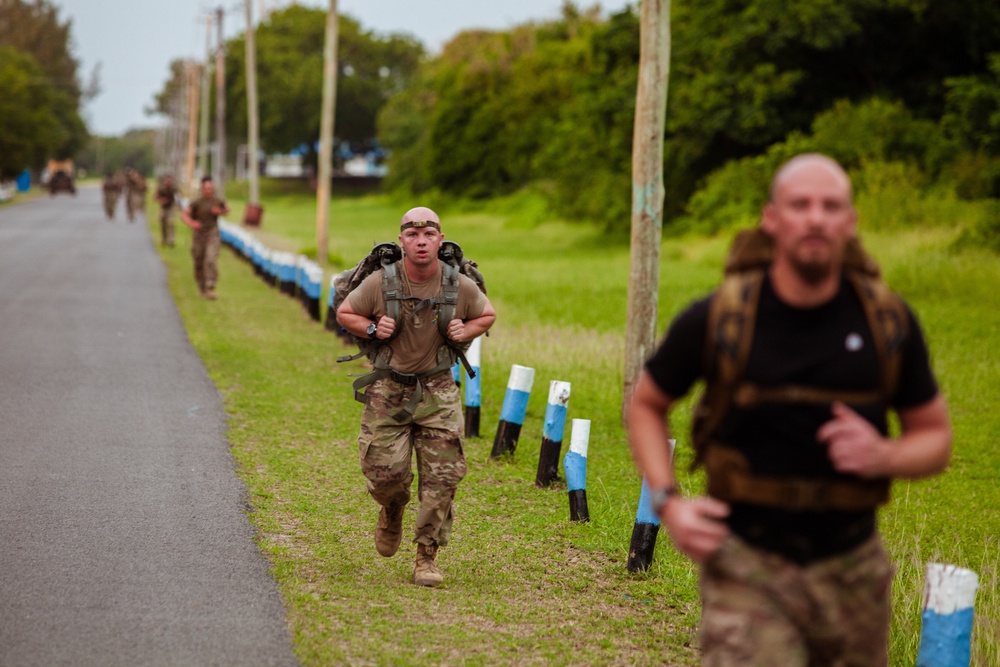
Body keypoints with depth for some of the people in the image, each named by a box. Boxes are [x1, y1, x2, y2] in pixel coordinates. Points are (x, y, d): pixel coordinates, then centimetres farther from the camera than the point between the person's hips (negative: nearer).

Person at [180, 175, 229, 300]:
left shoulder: (219, 201, 0)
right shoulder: (197, 202, -10)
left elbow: (227, 210, 21)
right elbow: (184, 214, -18)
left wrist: (220, 211, -2)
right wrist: (191, 223, -38)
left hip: (213, 235, 0)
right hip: (199, 234, 0)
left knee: (211, 260, -18)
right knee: (199, 263, 8)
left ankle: (210, 289, -21)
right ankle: (202, 288, 28)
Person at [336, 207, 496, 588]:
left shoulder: (460, 287, -7)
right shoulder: (380, 282, -11)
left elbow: (487, 315, 13)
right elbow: (344, 314, 5)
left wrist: (465, 332, -7)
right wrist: (373, 329, -14)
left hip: (437, 392, 1)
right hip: (388, 389, -1)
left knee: (441, 478, -4)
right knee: (385, 472, -4)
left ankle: (427, 557, 11)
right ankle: (392, 512, 33)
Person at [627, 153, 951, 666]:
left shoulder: (888, 322, -3)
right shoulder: (717, 319, -8)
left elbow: (935, 436, 8)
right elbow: (645, 404, 8)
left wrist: (886, 455, -15)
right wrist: (667, 501, -7)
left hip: (850, 566, 3)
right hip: (746, 566, -3)